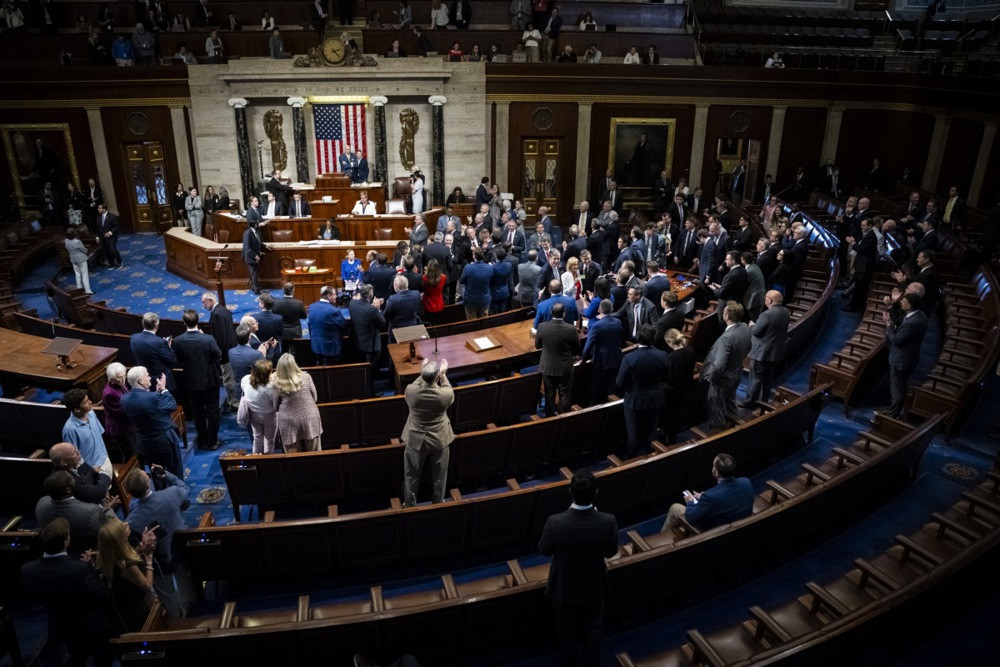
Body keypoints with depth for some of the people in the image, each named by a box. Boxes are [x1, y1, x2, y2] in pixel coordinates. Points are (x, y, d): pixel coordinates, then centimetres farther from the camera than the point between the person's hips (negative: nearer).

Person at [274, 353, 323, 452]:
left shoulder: (276, 384, -13)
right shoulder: (306, 377, -12)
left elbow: (276, 406, -1)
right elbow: (314, 397, -1)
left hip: (289, 423, 0)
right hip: (310, 420, 1)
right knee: (313, 455, 17)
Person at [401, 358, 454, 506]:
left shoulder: (410, 391, -26)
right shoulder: (445, 394, -27)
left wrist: (424, 373, 7)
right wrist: (443, 375, 6)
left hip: (416, 440, 0)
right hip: (439, 440, 0)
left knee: (412, 476, 21)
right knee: (439, 476, 23)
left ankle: (410, 505, 38)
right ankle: (438, 504, 41)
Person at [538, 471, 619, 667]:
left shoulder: (555, 522, -34)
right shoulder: (608, 522, -30)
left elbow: (544, 550, -14)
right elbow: (611, 552, -10)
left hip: (564, 588, -1)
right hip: (594, 587, 1)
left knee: (567, 630, 26)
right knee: (593, 628, 30)